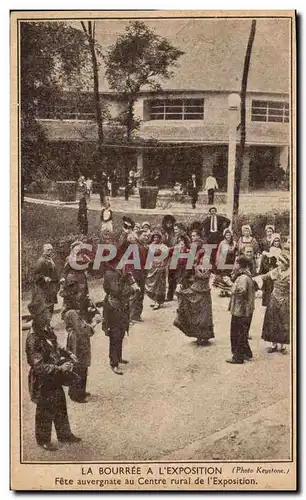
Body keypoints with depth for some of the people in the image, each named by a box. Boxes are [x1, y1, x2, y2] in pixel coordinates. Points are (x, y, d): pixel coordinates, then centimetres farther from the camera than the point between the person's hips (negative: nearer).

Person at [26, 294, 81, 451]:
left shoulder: (47, 330, -3)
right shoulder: (33, 338, -29)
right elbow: (38, 366, -31)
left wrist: (68, 354, 0)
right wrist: (60, 368, -33)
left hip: (55, 378, 8)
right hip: (43, 381, -8)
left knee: (61, 407, 22)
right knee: (45, 411, 11)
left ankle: (64, 434, 40)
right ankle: (43, 440, 32)